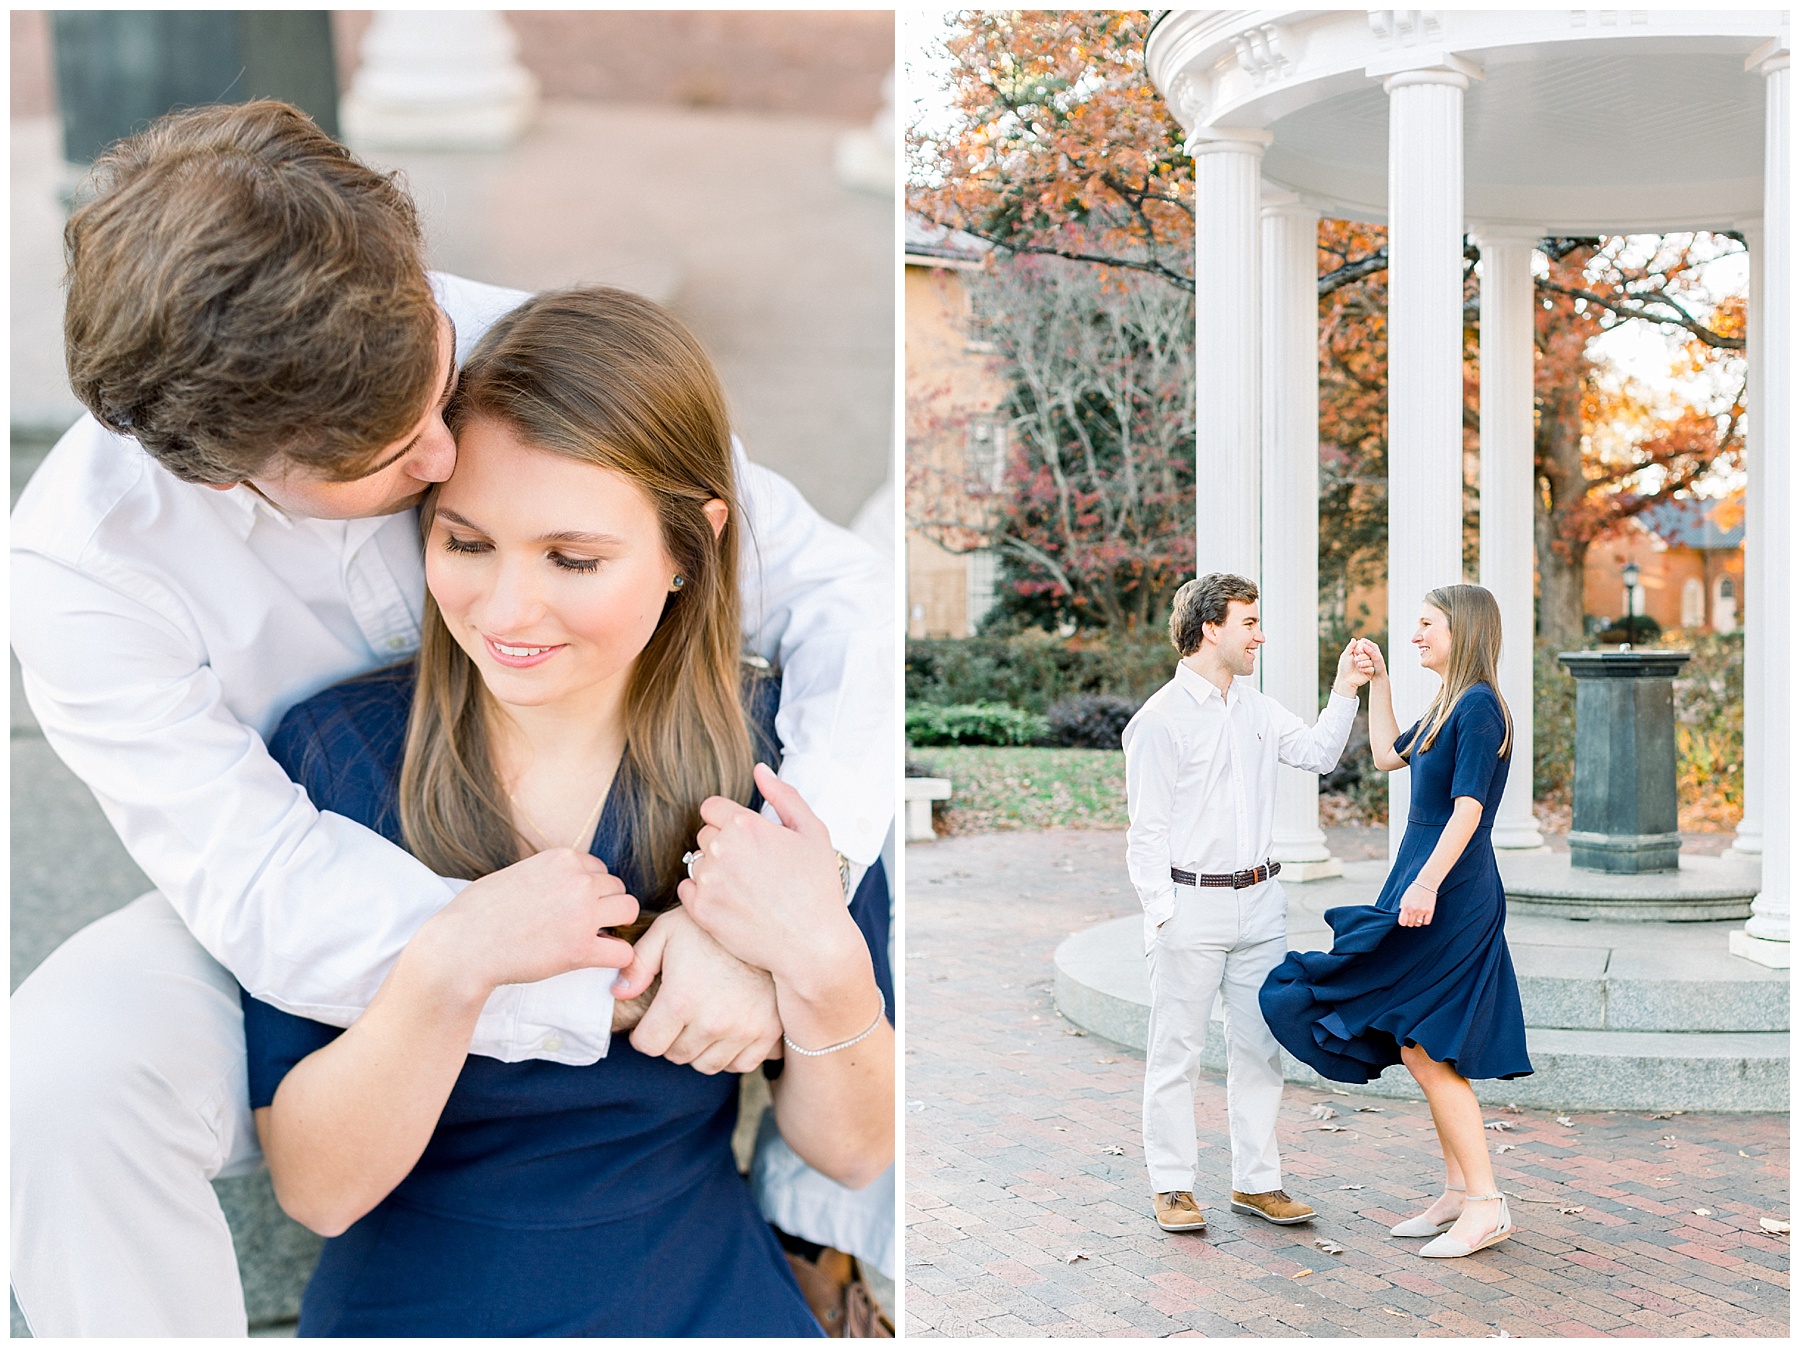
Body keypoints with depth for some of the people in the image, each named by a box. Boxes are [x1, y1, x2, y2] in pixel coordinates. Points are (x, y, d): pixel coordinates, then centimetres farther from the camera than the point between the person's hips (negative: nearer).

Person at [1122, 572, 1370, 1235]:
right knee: (1177, 1051, 2)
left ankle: (1256, 1180, 21)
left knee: (1260, 1047, 11)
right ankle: (1172, 1186, 13)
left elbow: (1318, 753, 18)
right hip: (1191, 906, -7)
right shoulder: (1160, 719, -10)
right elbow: (1147, 829, -10)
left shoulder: (1256, 708, 12)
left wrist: (1345, 691, 5)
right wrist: (1162, 910, -13)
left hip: (1259, 901, 7)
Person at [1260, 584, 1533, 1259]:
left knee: (1423, 1049, -8)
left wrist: (1428, 882, -30)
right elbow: (1389, 754, 30)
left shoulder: (1478, 705, -13)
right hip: (1434, 891, 10)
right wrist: (1377, 682, 26)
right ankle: (1460, 1192, 20)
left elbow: (1468, 806, -22)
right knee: (1430, 1052, 12)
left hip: (1451, 893, -10)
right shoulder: (1447, 706, 15)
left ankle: (1486, 1204, -1)